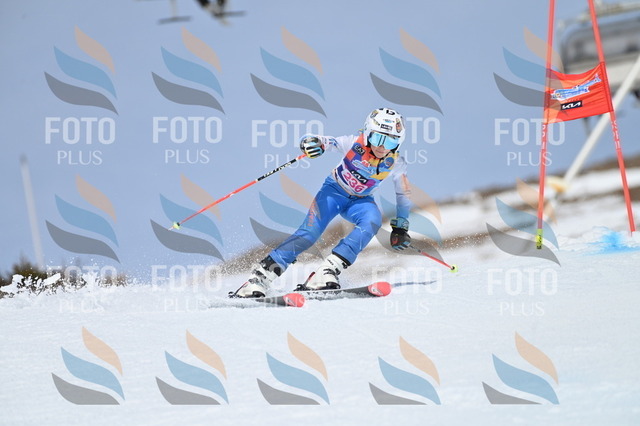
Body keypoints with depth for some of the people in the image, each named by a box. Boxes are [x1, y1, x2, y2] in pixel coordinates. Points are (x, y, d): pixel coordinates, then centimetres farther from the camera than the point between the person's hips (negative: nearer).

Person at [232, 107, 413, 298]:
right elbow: (328, 142, -29)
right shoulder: (355, 143, -24)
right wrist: (312, 142, -54)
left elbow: (403, 195, 2)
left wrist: (401, 227, 6)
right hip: (334, 191, -2)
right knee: (309, 233, -23)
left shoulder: (396, 164, -16)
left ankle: (328, 270, -38)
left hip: (360, 201, 3)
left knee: (372, 220, -32)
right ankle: (260, 278, -22)